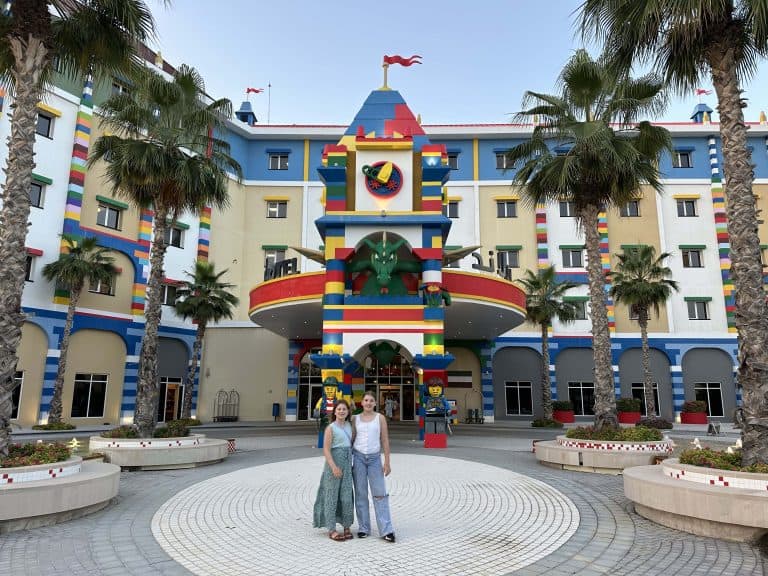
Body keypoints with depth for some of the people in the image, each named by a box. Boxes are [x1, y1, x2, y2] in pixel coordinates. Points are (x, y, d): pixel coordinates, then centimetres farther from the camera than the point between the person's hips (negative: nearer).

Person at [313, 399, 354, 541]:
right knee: (332, 495, 2)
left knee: (346, 495, 7)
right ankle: (331, 530, 10)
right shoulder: (330, 428, -8)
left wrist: (351, 464, 12)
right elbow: (326, 449, -13)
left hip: (347, 462, 5)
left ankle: (346, 527, 19)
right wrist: (334, 467, -20)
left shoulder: (349, 426, 9)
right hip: (334, 462, -5)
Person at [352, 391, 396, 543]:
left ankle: (386, 530, -1)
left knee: (380, 494, -3)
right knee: (361, 494, 5)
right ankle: (363, 528, 15)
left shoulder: (380, 418, 2)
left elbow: (385, 441, 1)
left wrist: (387, 462, -4)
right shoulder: (355, 419, 5)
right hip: (358, 457, 1)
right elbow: (351, 439, 9)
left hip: (374, 458, -1)